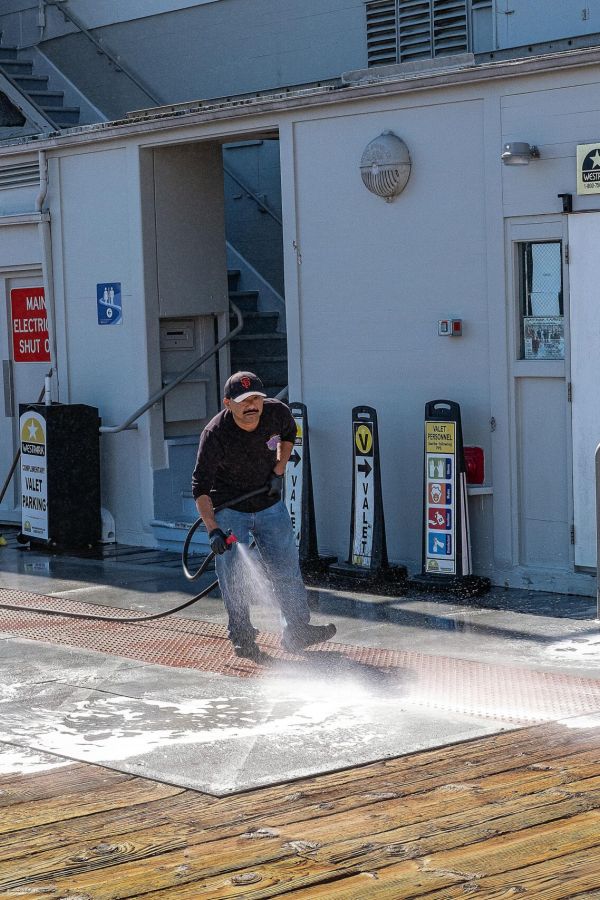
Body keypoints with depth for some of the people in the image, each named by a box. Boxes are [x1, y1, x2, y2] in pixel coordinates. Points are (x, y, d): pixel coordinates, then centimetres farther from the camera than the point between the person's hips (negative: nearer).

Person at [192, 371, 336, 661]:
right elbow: (200, 487, -25)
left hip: (269, 504, 4)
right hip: (228, 509, -4)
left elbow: (289, 433, 10)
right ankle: (242, 636, 12)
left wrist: (279, 470, -3)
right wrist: (213, 530, -35)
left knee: (287, 568, 6)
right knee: (233, 576, -3)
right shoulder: (214, 435, -28)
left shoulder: (277, 412, -17)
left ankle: (297, 629, 17)